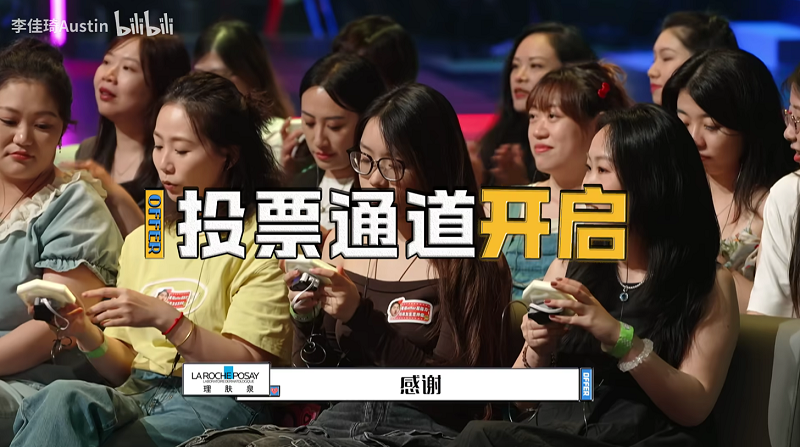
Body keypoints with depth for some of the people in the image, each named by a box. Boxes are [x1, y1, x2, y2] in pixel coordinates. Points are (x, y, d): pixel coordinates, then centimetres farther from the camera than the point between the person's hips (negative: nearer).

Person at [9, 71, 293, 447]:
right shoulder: (139, 242, 22)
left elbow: (255, 368, -7)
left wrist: (164, 318, -17)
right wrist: (87, 334, -3)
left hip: (212, 404, -5)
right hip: (136, 396, 5)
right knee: (61, 398, -33)